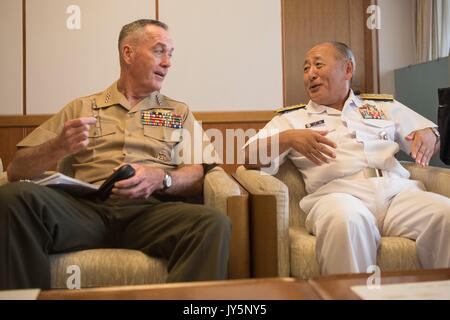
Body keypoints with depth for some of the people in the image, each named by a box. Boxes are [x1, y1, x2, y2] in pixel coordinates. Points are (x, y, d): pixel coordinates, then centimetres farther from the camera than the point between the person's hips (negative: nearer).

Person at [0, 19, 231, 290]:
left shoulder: (179, 113, 21)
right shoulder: (81, 109, 19)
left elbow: (200, 173, 8)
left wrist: (160, 179, -13)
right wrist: (59, 147, -9)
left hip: (151, 210, 0)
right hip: (86, 207, 1)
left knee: (214, 223, -32)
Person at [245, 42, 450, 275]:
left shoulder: (385, 106, 27)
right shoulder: (292, 118, 21)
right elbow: (249, 156, 9)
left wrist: (429, 135, 2)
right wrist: (288, 138, -10)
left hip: (397, 188, 3)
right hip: (336, 193, -2)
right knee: (347, 220, -37)